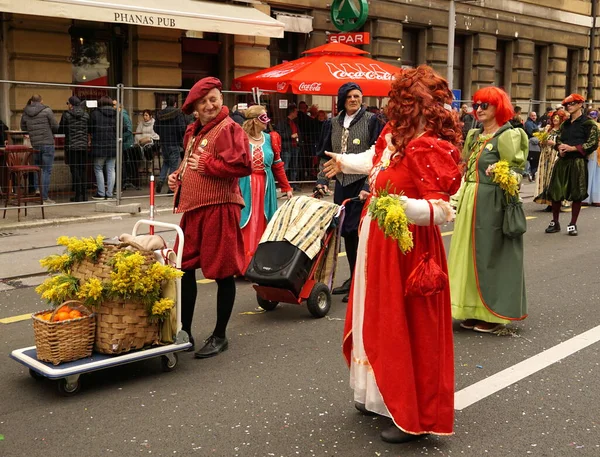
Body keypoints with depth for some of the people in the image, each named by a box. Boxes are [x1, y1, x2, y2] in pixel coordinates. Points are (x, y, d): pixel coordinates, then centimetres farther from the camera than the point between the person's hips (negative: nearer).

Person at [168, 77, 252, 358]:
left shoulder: (228, 129, -10)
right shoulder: (193, 131, 16)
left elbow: (244, 164, -24)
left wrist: (206, 165, -16)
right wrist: (178, 175, 11)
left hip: (219, 208, -9)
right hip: (193, 208, 9)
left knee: (222, 272, 2)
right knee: (185, 268, 12)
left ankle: (220, 336, 16)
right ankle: (185, 332, 26)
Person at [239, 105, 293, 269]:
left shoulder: (270, 139, 8)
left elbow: (277, 166, 13)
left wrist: (286, 187, 12)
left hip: (265, 188, 4)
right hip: (245, 187, -4)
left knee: (262, 225, 8)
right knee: (245, 226, -2)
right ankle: (243, 265, 6)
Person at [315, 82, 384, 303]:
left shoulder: (371, 121, -3)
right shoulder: (334, 123, 12)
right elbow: (325, 155, 17)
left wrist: (368, 186, -16)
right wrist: (322, 180, 5)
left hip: (362, 183, -5)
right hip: (341, 183, 5)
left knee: (355, 229, -9)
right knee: (346, 231, 10)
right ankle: (353, 278, 23)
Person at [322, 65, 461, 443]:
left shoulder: (428, 147, -23)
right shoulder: (396, 132, 4)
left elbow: (442, 210, -27)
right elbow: (378, 160, 27)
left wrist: (402, 206, -42)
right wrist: (343, 162, 43)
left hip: (406, 247, -9)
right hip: (380, 242, 9)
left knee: (406, 329, 0)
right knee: (380, 320, 19)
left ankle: (414, 417, 15)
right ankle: (384, 396, 36)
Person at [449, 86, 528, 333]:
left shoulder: (507, 136, -10)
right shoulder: (474, 135, 14)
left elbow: (514, 174, -11)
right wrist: (459, 200, 11)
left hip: (492, 204, -8)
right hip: (469, 202, 8)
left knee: (490, 255, -1)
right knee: (471, 254, 11)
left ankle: (495, 314, 11)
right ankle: (475, 310, 22)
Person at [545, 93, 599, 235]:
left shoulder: (588, 123, -3)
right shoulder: (565, 124, 16)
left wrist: (572, 148, -15)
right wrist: (560, 148, -4)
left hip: (578, 162, -5)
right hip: (562, 161, 5)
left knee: (577, 194, -1)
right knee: (555, 192, 4)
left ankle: (573, 224, 9)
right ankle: (555, 222, 16)